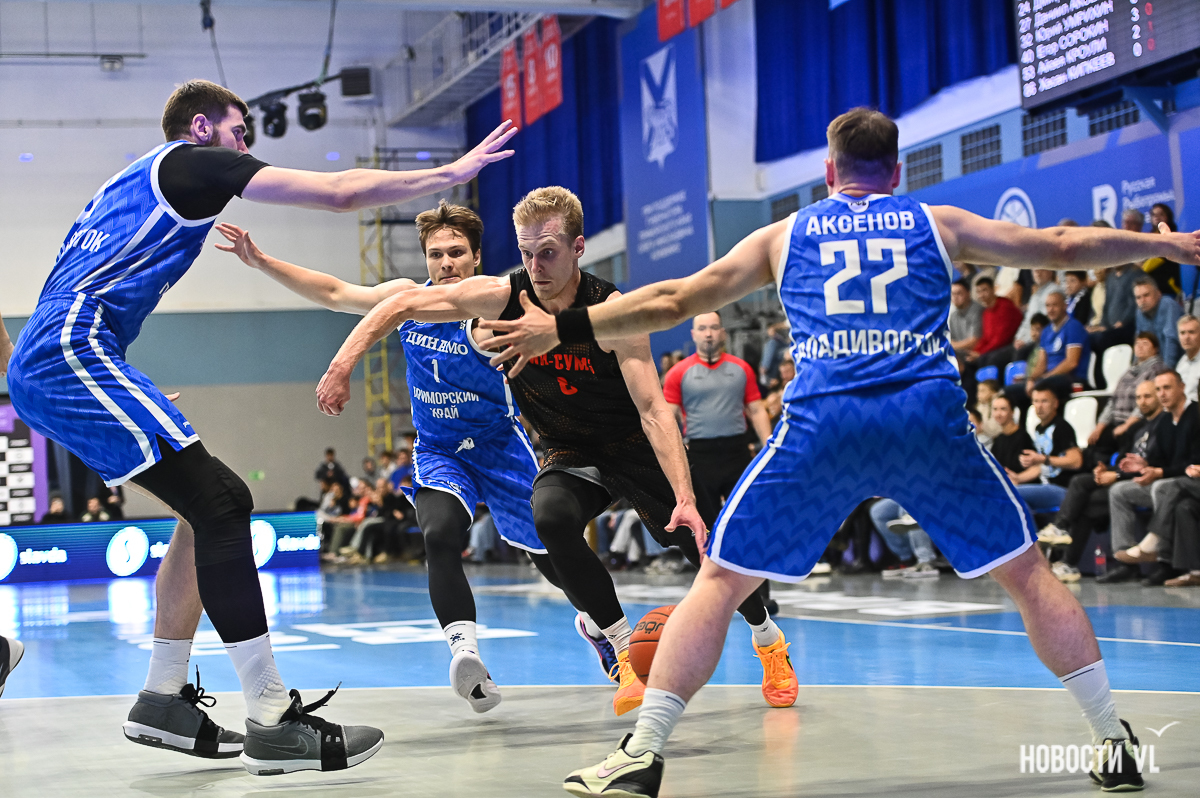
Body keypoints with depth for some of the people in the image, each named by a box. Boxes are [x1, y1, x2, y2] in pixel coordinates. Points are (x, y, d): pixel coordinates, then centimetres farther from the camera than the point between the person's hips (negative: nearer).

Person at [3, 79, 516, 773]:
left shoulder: (133, 183, 30)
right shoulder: (194, 162, 3)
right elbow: (341, 192, -1)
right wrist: (451, 173, 6)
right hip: (72, 355, -10)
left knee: (208, 508, 11)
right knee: (221, 503, -16)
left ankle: (164, 701, 12)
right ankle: (273, 724, -19)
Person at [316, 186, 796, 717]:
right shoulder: (501, 298, -18)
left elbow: (654, 410, -30)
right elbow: (401, 306, -11)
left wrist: (684, 499, -40)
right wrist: (342, 365, -22)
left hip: (637, 449, -2)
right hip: (569, 454, 2)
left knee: (707, 550, -2)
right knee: (551, 519, -31)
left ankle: (770, 643, 31)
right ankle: (628, 654, -16)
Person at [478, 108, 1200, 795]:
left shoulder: (783, 236, 22)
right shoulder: (938, 223, 22)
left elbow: (672, 302, 21)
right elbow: (1062, 248, 27)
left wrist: (566, 328, 29)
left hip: (823, 423, 0)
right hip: (929, 414, 1)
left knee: (720, 582, 8)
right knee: (1028, 572, 15)